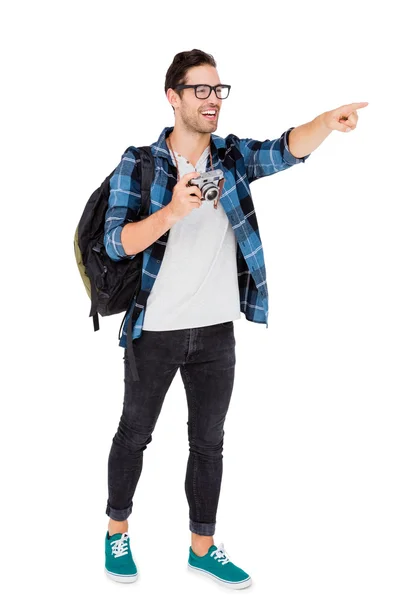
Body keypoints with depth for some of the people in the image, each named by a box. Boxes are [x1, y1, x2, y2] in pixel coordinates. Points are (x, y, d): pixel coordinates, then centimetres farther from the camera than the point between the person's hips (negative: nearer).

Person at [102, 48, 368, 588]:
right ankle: (117, 531, 33)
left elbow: (284, 150, -18)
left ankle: (202, 547, 27)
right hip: (155, 330, -3)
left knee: (209, 442, 12)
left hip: (217, 330, 3)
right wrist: (173, 211, -30)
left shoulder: (234, 156, 1)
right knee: (134, 433, 13)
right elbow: (115, 243, -15)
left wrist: (327, 123, -37)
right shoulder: (139, 163, -7)